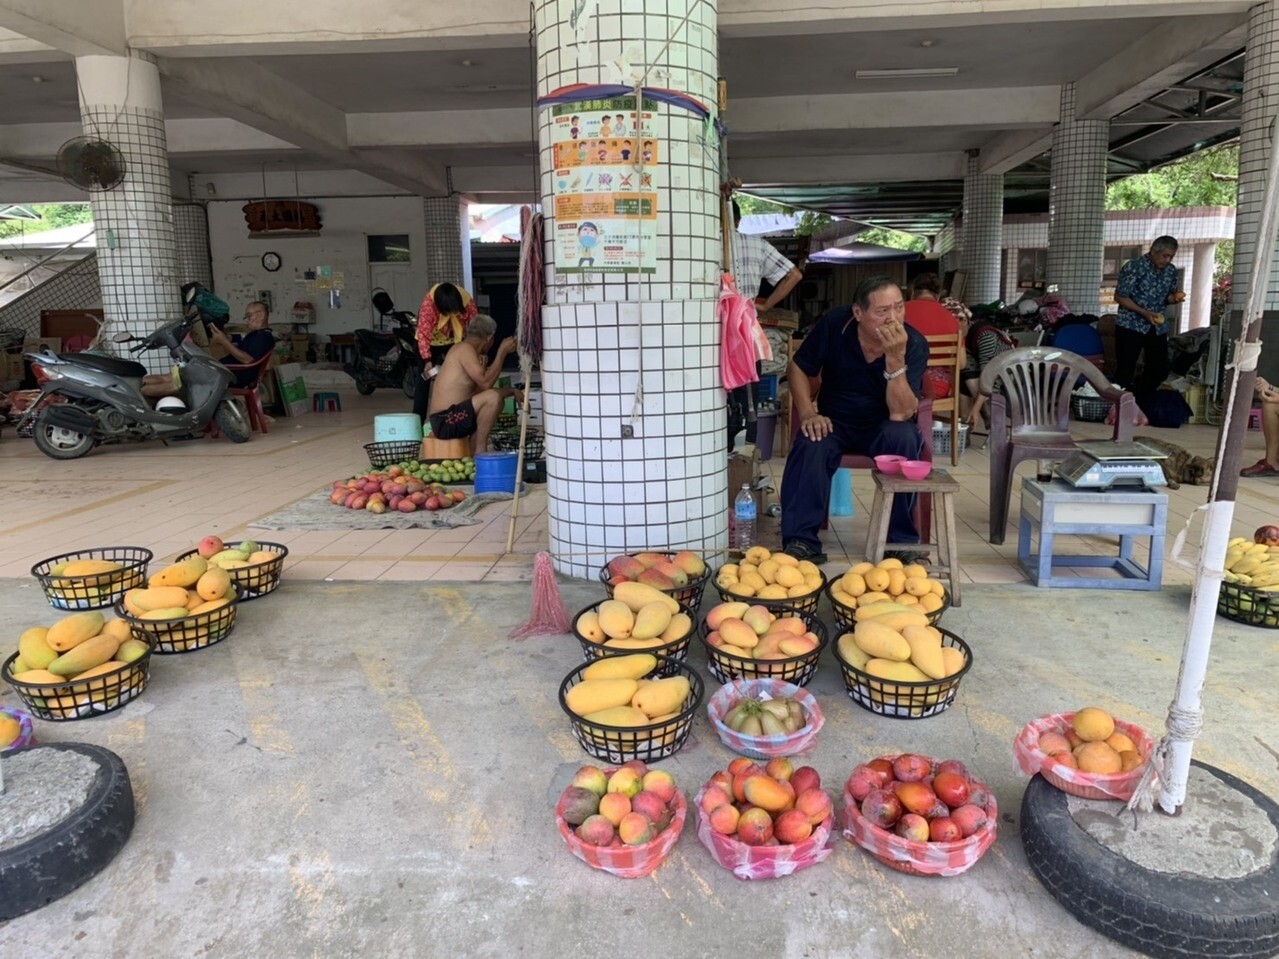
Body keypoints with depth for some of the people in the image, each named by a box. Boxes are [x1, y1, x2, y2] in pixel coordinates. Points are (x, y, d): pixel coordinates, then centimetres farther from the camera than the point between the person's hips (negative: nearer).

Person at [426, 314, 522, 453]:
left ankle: (475, 451, 14)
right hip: (445, 421, -10)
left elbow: (481, 388, 21)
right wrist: (502, 351, -13)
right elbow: (486, 383, -21)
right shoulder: (466, 349, -11)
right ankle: (480, 451, -15)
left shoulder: (464, 350, 18)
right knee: (492, 398, -24)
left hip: (450, 419, 10)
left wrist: (511, 392, 17)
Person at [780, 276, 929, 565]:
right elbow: (797, 368, -3)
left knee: (903, 438, -33)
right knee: (810, 444, -32)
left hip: (882, 425, 0)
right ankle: (802, 541, -24)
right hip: (835, 421, 1)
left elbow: (901, 414, -27)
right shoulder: (834, 324, -15)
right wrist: (807, 413, -17)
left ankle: (901, 541, -19)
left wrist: (896, 357, -37)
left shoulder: (914, 344, -18)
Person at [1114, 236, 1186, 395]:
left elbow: (1168, 297, 18)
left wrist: (1175, 297, -7)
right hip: (1130, 326, -6)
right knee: (1125, 371, -5)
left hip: (1158, 327, 6)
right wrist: (1144, 313, -22)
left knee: (1159, 369, 8)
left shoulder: (1171, 271, 6)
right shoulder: (1134, 267, -13)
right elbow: (1120, 297, -13)